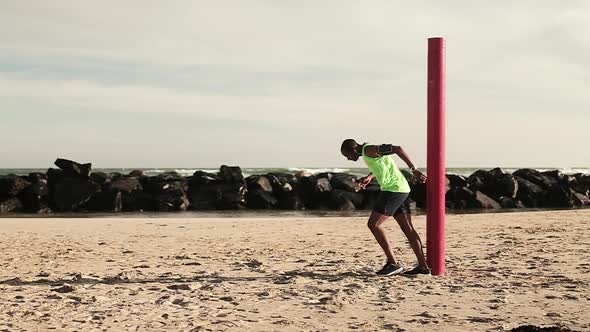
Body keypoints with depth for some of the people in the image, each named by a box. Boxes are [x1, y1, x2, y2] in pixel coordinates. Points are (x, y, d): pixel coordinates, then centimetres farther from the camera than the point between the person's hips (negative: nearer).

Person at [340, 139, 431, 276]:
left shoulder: (369, 150, -11)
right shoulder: (368, 152, 19)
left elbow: (397, 149, -21)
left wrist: (414, 170, -21)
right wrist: (369, 177, 23)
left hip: (393, 189, -10)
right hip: (401, 190, 10)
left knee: (373, 224, -7)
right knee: (407, 228, 9)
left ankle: (393, 263, -8)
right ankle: (423, 266, 7)